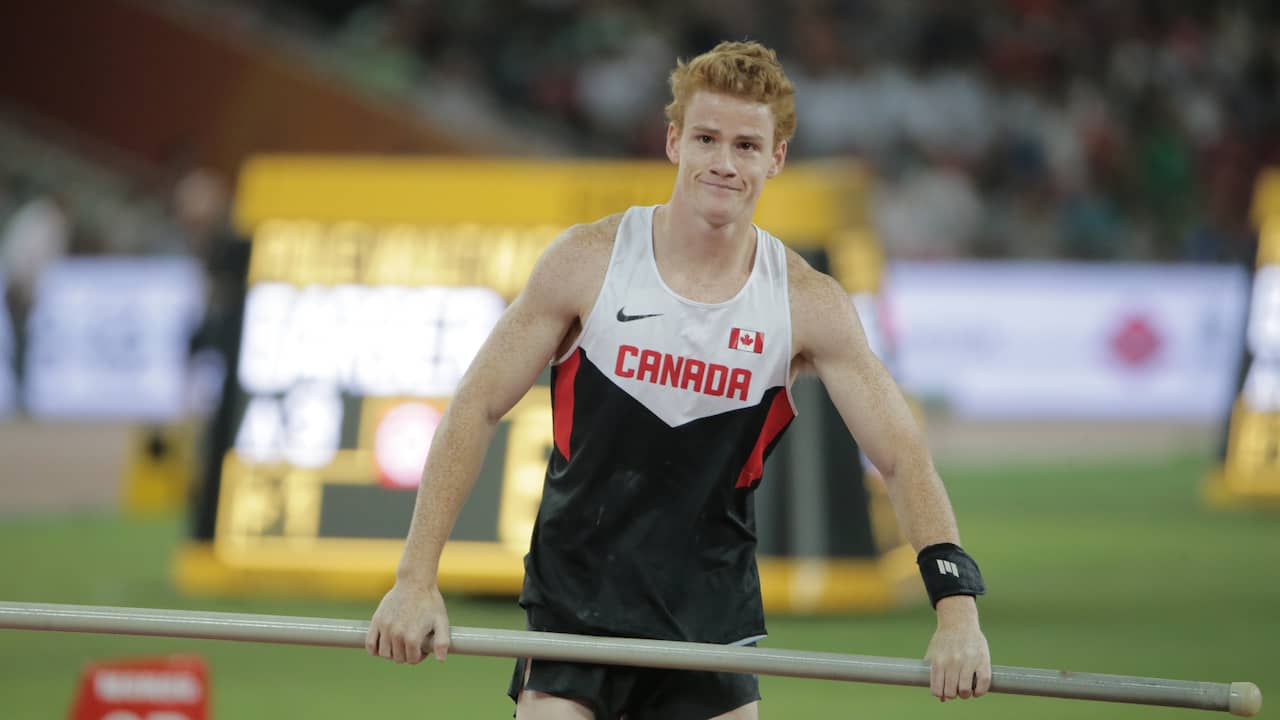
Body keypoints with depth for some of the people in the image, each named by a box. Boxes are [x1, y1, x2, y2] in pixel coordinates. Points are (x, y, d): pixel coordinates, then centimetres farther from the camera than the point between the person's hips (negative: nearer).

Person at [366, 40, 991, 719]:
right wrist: (415, 579, -10)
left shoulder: (808, 305, -6)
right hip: (576, 605, -2)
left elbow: (902, 456, -7)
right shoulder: (588, 261, -8)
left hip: (713, 613, 2)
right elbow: (475, 409, -4)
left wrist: (956, 608, -22)